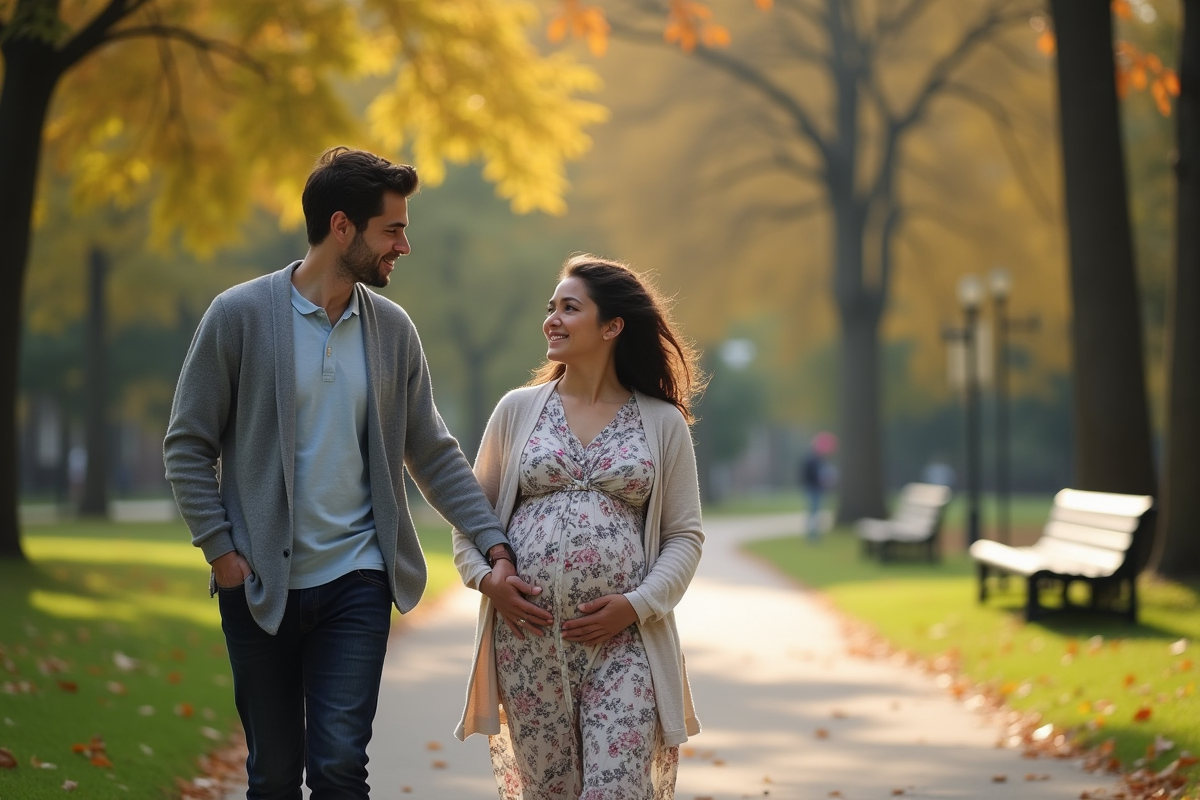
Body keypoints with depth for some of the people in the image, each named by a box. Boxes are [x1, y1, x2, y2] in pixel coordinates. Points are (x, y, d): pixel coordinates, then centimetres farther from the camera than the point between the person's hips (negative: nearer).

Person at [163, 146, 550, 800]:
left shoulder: (393, 328, 5)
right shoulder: (239, 315, -6)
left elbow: (433, 454, 9)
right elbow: (187, 445, -2)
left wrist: (495, 552, 1)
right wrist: (221, 553, -9)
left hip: (357, 581, 2)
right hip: (260, 585, -2)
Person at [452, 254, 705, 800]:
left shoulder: (663, 423, 5)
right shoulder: (517, 410, 9)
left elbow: (684, 535, 5)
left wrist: (638, 604, -9)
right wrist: (487, 577, -5)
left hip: (623, 641, -2)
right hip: (529, 637, 2)